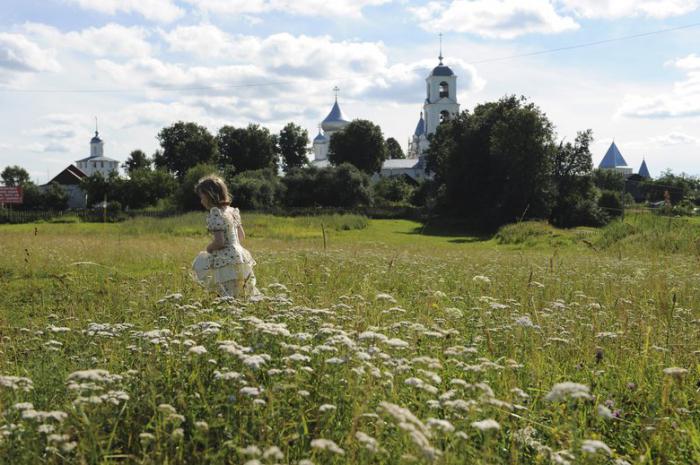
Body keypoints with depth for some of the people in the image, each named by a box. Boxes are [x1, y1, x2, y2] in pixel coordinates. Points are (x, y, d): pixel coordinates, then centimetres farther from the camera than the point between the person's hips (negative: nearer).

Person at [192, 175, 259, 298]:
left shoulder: (215, 214, -12)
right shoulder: (232, 211, 12)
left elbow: (219, 242, -19)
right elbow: (241, 236, 21)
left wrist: (208, 248, 0)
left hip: (227, 263, -9)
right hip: (241, 256, 9)